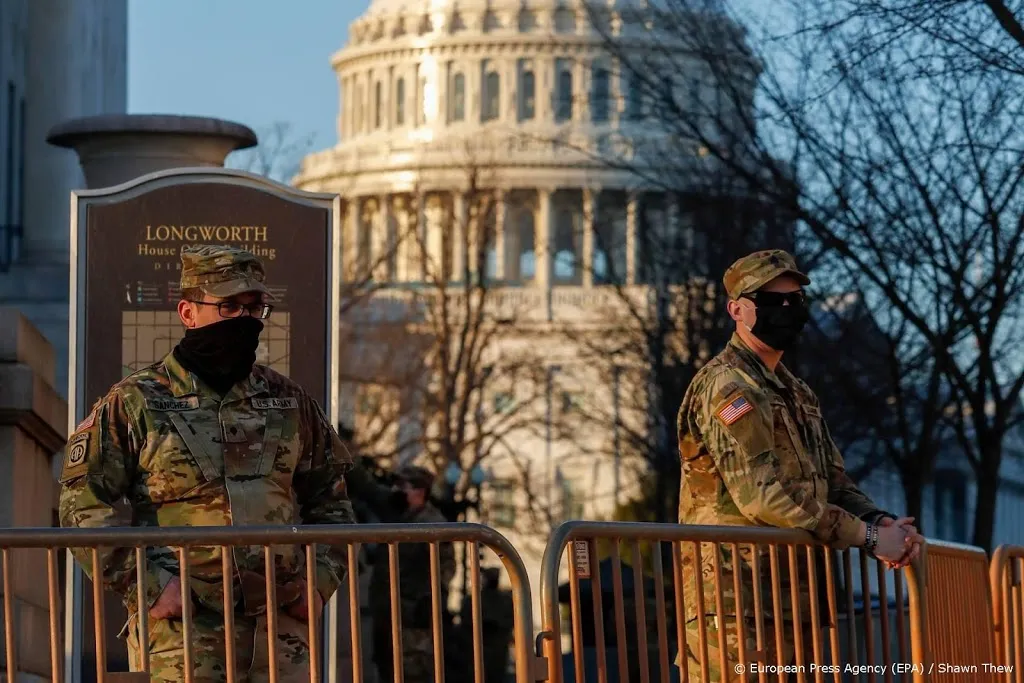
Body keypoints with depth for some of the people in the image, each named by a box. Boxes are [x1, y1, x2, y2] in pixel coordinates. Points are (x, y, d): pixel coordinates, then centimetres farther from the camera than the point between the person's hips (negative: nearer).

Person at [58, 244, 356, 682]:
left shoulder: (290, 403, 15)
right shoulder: (134, 404, 2)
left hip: (281, 623, 4)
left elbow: (330, 500, 23)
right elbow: (84, 506, -3)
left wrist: (320, 580, 8)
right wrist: (148, 586, -11)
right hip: (180, 629, -4)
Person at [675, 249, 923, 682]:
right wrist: (868, 537, -17)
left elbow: (834, 484, 21)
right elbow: (762, 496, -20)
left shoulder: (796, 394, 21)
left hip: (790, 597, 9)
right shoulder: (727, 387, -11)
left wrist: (881, 522, -2)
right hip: (739, 602, -9)